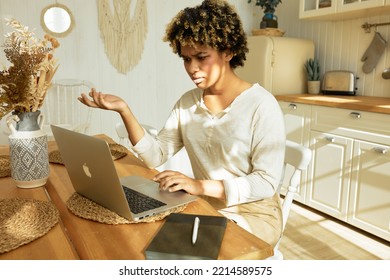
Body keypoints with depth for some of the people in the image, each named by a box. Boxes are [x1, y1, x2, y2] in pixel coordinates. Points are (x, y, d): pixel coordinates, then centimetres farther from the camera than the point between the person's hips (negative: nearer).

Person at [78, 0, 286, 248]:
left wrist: (201, 185, -29)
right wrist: (124, 110, -16)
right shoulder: (187, 102, 3)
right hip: (204, 207, 5)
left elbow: (267, 182, -19)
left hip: (252, 214, -5)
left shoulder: (261, 105, -16)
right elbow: (156, 156, -4)